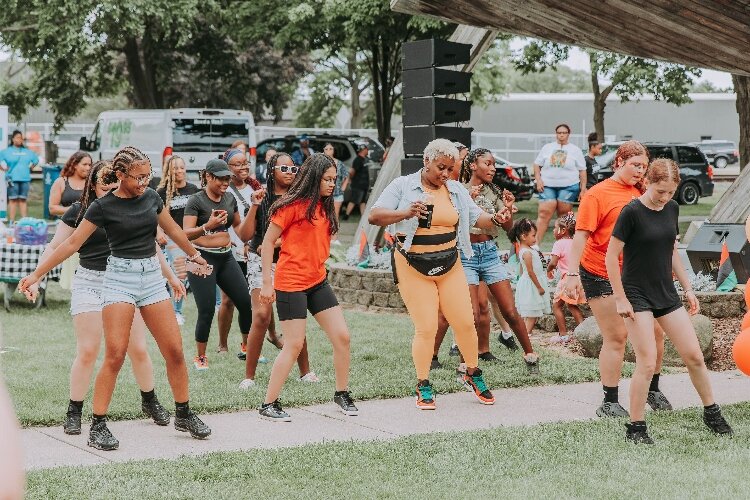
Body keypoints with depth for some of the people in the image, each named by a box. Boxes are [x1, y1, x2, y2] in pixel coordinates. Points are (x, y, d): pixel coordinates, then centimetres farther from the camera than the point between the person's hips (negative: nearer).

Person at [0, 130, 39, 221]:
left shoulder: (27, 152, 14)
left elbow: (36, 160, 27)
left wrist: (30, 168, 15)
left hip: (25, 179, 4)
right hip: (13, 179, -4)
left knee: (23, 200, 6)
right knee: (13, 200, -4)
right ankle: (11, 222, -4)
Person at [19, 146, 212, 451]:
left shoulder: (151, 197, 6)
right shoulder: (103, 207, -7)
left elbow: (172, 231, 21)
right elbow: (72, 244, -5)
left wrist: (195, 255, 34)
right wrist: (36, 274, -7)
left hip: (152, 277, 4)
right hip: (120, 278, -4)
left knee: (174, 351, 2)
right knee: (115, 355, -12)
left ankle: (183, 415, 19)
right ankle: (98, 426, -5)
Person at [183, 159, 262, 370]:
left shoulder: (230, 199, 9)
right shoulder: (196, 200, -8)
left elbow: (241, 230, 14)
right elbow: (186, 234, -17)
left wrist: (254, 206, 4)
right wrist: (207, 226, -34)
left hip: (226, 257, 6)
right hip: (202, 258, -6)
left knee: (246, 303, 0)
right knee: (207, 310, -7)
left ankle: (246, 348, 20)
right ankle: (200, 356, 9)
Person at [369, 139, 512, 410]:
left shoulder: (456, 190, 8)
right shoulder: (403, 186, -6)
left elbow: (477, 217, 7)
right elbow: (374, 216, -14)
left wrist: (495, 219, -15)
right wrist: (406, 213, -31)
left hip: (449, 265, 4)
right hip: (414, 268, -4)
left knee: (465, 323, 5)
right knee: (426, 328, -4)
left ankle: (473, 375, 28)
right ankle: (423, 387, 12)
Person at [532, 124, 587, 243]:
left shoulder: (575, 150, 9)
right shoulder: (547, 148, 12)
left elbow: (582, 171, 7)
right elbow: (537, 165, 13)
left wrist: (583, 189, 0)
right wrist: (538, 180, -2)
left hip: (568, 187, 0)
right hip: (548, 186, 0)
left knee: (564, 216, 1)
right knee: (544, 214, -12)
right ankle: (536, 243, -17)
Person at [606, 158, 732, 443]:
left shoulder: (672, 209, 5)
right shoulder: (632, 212, -15)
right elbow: (611, 256, -12)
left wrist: (688, 289, 15)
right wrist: (620, 299, -13)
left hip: (666, 293, 6)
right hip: (637, 296, -6)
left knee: (694, 356, 8)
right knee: (647, 364, -11)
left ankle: (711, 413, 26)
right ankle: (635, 428, 2)